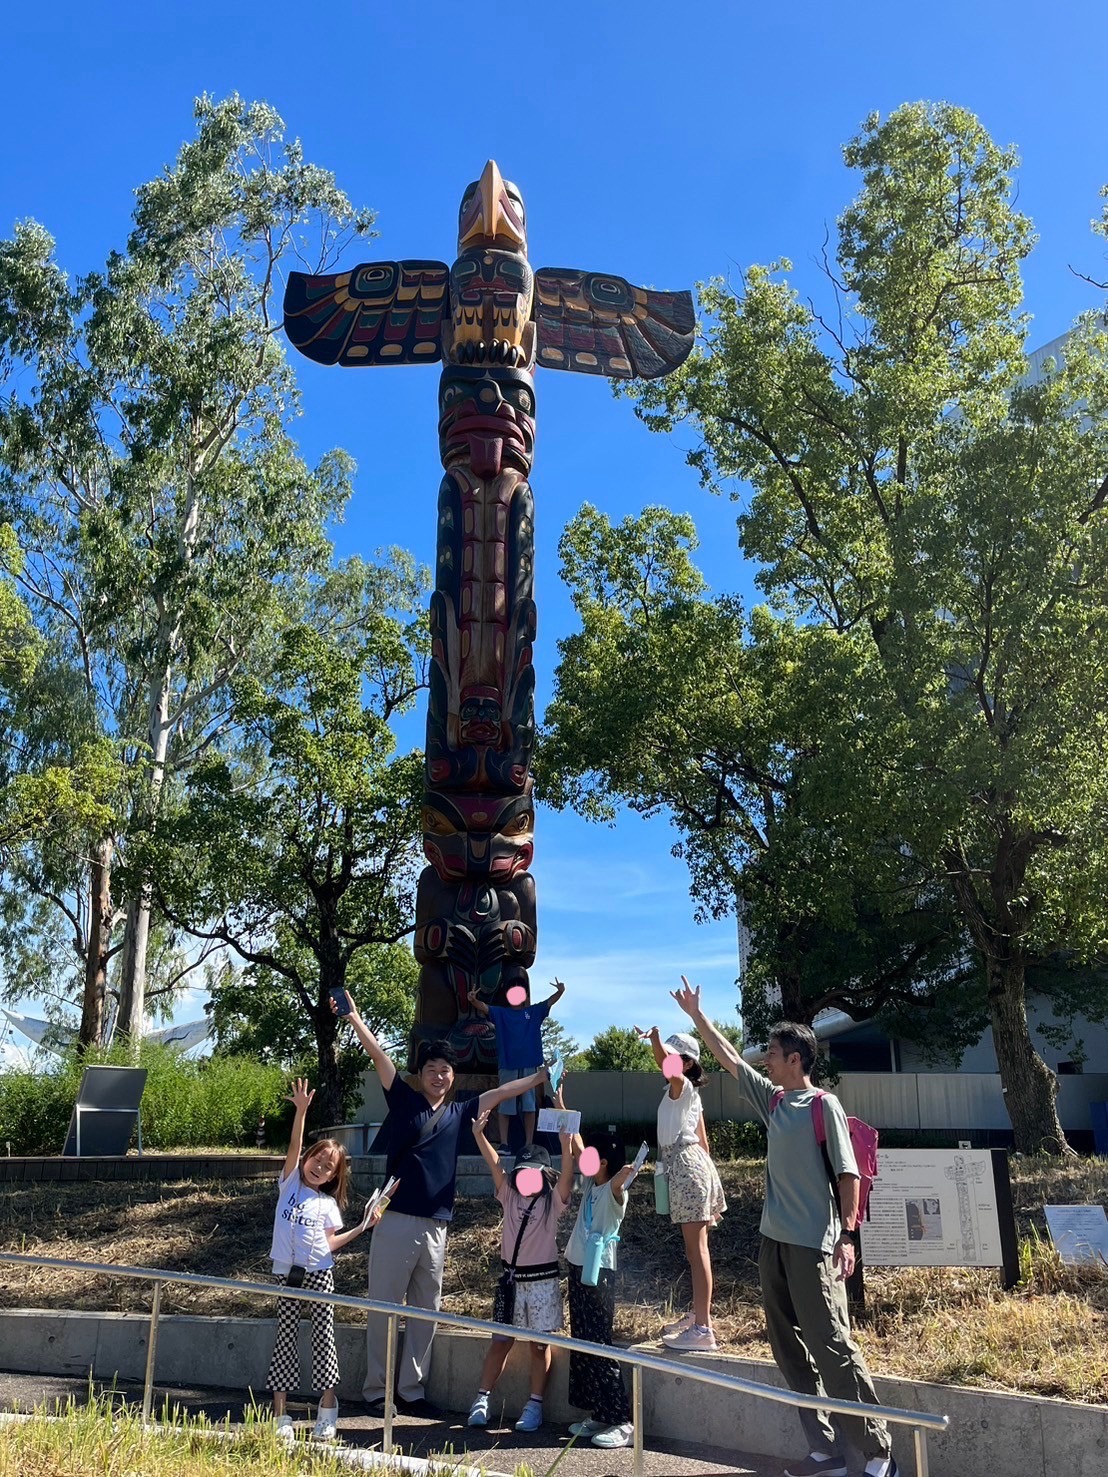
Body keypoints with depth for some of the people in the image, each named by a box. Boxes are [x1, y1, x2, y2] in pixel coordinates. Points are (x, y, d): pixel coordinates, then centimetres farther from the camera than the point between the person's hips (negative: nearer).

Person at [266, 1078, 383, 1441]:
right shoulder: (289, 1183, 5)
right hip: (287, 1273, 0)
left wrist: (363, 1226, -4)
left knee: (323, 1337, -1)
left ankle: (327, 1412, 7)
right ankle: (280, 1415, 9)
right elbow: (294, 1147, -9)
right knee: (285, 1338, 4)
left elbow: (330, 1243, 1)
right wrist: (301, 1111, -22)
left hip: (319, 1274, 0)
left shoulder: (328, 1204, 7)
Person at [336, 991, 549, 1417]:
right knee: (384, 1307, 3)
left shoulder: (459, 1114, 12)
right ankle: (376, 1390, 15)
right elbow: (379, 1055, -8)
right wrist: (353, 1017, -16)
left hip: (436, 1229, 4)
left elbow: (500, 1093, 20)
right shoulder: (404, 1100, 2)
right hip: (397, 1222, -4)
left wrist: (540, 1077, 22)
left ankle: (411, 1390, 21)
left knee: (425, 1311, 10)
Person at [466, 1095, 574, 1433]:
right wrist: (479, 1133, -22)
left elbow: (567, 1160, -18)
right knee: (501, 1340, 6)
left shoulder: (554, 1200, -6)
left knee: (540, 1344, 3)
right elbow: (494, 1163, -6)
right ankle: (481, 1400, 13)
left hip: (543, 1280, -3)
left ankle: (534, 1406, 11)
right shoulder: (509, 1196, 6)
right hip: (511, 1277, 3)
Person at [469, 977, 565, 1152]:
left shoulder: (534, 1012, 10)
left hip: (529, 1065, 1)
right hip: (507, 1065, -1)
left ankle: (529, 1143, 7)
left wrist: (560, 992, -24)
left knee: (529, 1105, 2)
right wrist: (474, 1000, -30)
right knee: (504, 1105, -1)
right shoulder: (501, 1013, 7)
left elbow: (550, 1002, -3)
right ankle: (504, 1144, 2)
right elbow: (484, 1007, -8)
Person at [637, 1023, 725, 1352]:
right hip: (692, 1162, 10)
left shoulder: (681, 1085, -8)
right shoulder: (688, 1093, 18)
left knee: (697, 1249, -10)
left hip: (685, 1165, -10)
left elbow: (661, 1058, -33)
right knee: (696, 1248, 17)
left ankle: (702, 1330, -9)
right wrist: (707, 1183, 22)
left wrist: (653, 1033, -24)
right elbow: (702, 1139, 20)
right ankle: (699, 1315, 27)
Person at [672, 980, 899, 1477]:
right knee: (791, 1353, 9)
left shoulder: (824, 1105, -8)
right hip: (773, 1242, 8)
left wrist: (847, 1236, -16)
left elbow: (847, 1173, -10)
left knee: (832, 1349, -6)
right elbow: (728, 1057, 18)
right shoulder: (773, 1100, 9)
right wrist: (695, 1014, 22)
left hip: (812, 1246, -7)